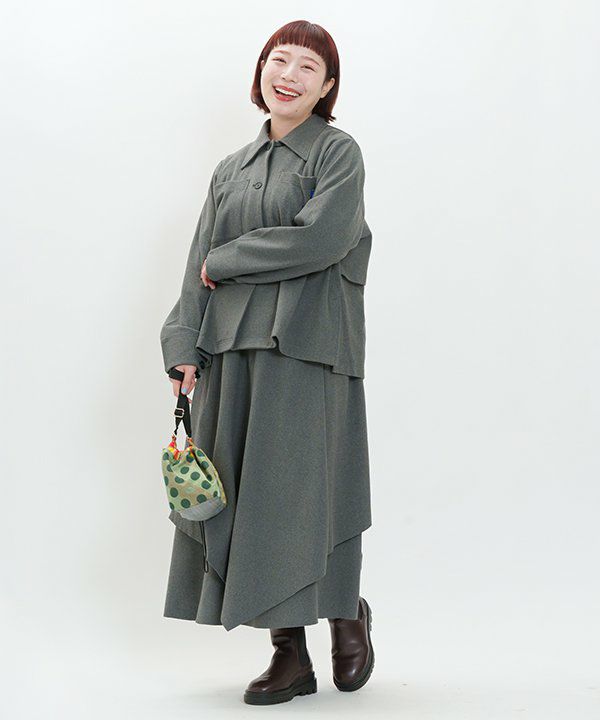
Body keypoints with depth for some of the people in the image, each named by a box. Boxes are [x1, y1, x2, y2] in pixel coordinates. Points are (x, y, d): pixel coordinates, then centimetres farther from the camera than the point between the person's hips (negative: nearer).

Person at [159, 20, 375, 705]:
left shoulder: (339, 153, 3)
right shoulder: (231, 170, 18)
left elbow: (320, 239, -13)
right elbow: (200, 269, 14)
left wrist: (227, 261, -5)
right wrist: (185, 351, 2)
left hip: (308, 346, -5)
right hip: (234, 347, 5)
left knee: (302, 487, -5)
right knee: (245, 494, 2)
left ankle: (347, 613, 22)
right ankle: (290, 655, 11)